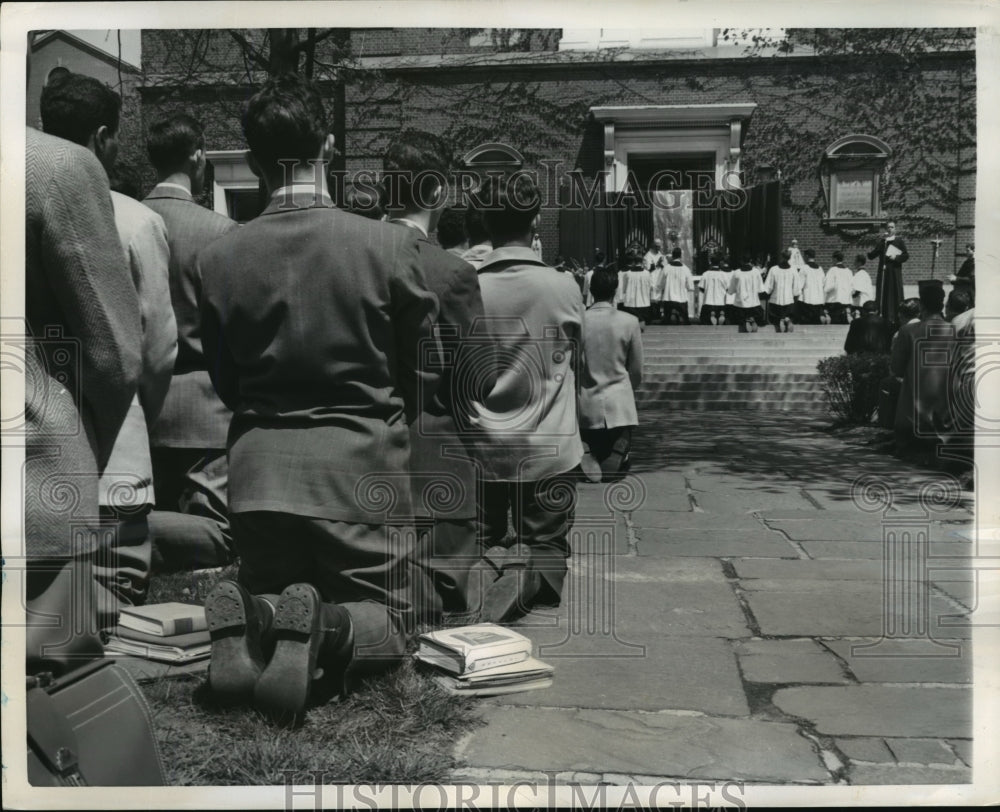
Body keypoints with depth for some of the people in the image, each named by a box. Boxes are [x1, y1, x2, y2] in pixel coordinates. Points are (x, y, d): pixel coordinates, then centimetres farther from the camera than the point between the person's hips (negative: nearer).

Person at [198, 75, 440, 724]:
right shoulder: (393, 244, -11)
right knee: (389, 625, 16)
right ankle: (324, 632, -18)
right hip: (361, 468, -2)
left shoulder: (218, 260, -4)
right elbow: (425, 374, 0)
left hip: (258, 471, 3)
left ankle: (250, 623, -12)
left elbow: (225, 384, 7)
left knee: (269, 597, 24)